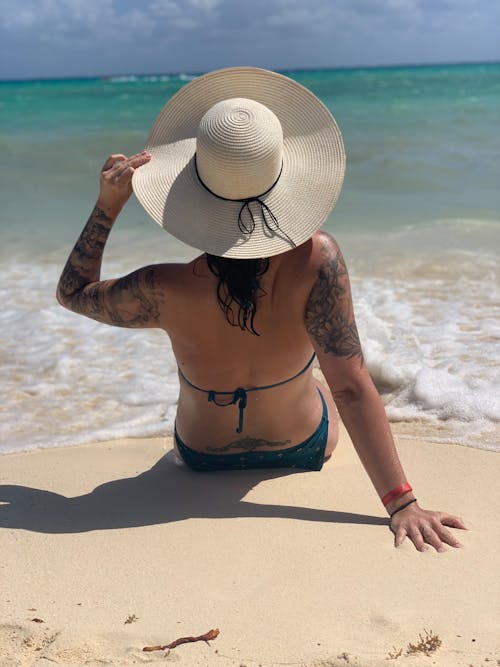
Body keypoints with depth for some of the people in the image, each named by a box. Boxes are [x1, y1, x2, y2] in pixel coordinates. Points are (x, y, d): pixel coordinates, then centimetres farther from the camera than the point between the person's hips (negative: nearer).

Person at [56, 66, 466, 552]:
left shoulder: (166, 292, -34)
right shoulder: (315, 261, -37)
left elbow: (72, 292, -15)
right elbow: (352, 388, -36)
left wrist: (107, 206, -21)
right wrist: (401, 502, -32)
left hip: (202, 457, 0)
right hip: (307, 448, 0)